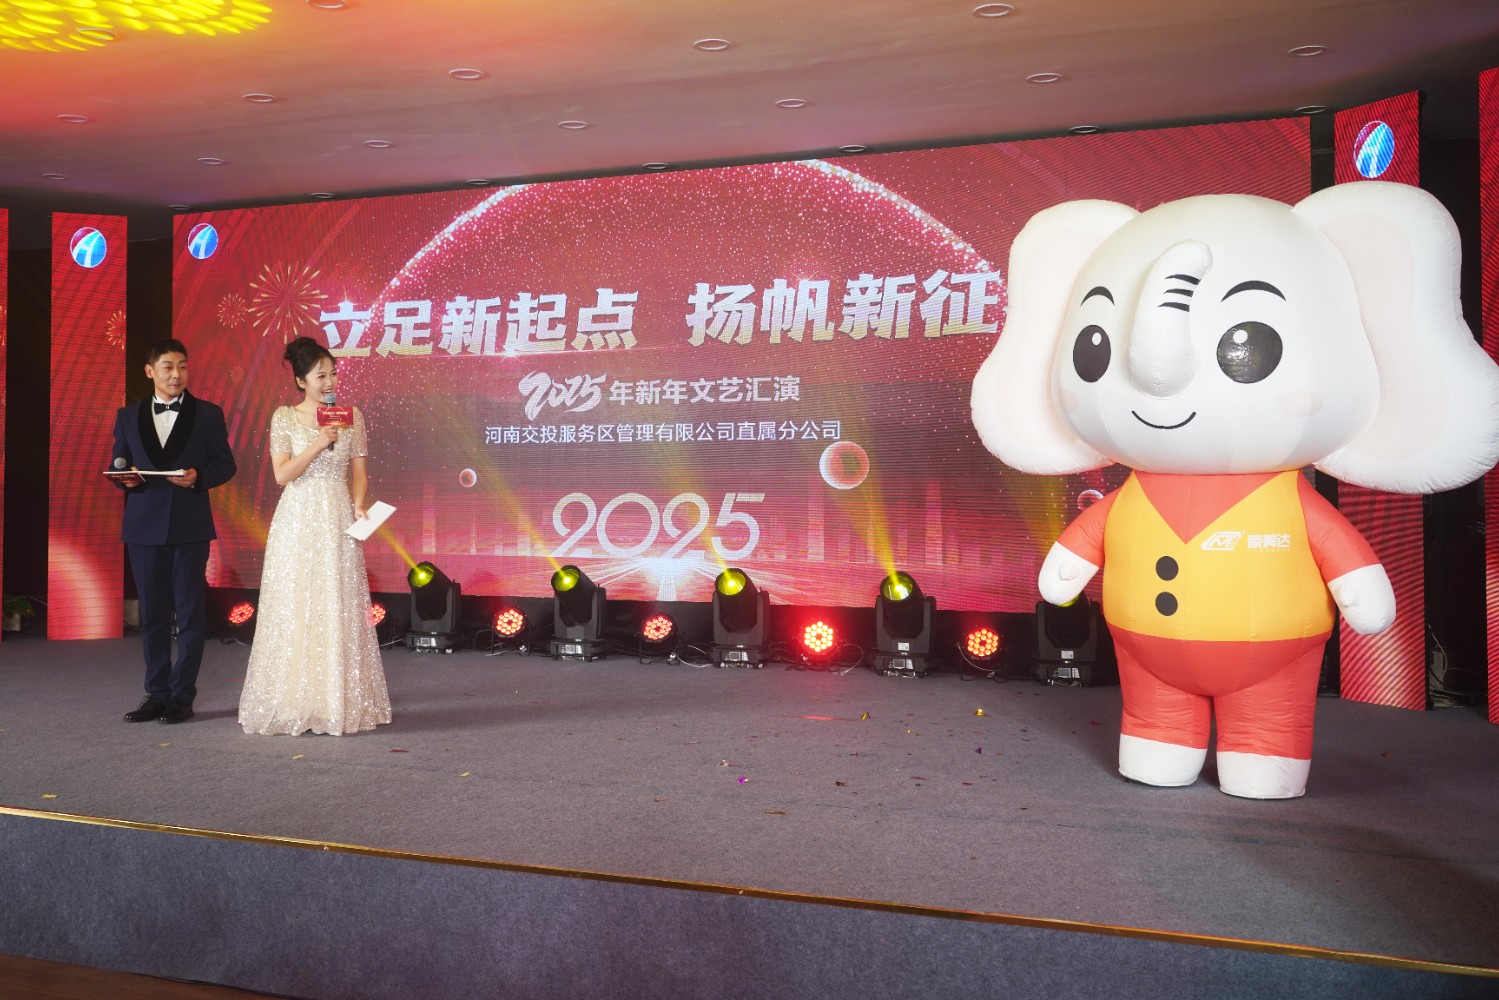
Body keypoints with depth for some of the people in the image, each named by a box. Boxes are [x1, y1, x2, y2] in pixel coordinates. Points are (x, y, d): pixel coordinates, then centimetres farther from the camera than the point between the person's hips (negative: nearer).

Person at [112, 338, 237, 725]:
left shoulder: (208, 414, 4)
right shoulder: (128, 416, 12)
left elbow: (225, 465, 2)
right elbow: (118, 465, 14)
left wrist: (198, 476, -17)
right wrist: (125, 478, -8)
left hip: (189, 526, -3)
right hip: (144, 525, 3)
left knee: (189, 612, 1)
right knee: (152, 614, 8)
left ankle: (182, 696, 9)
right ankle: (156, 694, 18)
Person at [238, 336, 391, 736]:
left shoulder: (351, 416, 7)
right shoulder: (284, 417, 2)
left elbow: (359, 472, 8)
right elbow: (282, 475, -5)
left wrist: (358, 506, -9)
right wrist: (319, 444, -15)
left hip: (338, 522, 1)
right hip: (298, 523, -1)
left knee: (338, 610, 1)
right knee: (294, 611, 1)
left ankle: (338, 702, 9)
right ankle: (294, 703, 10)